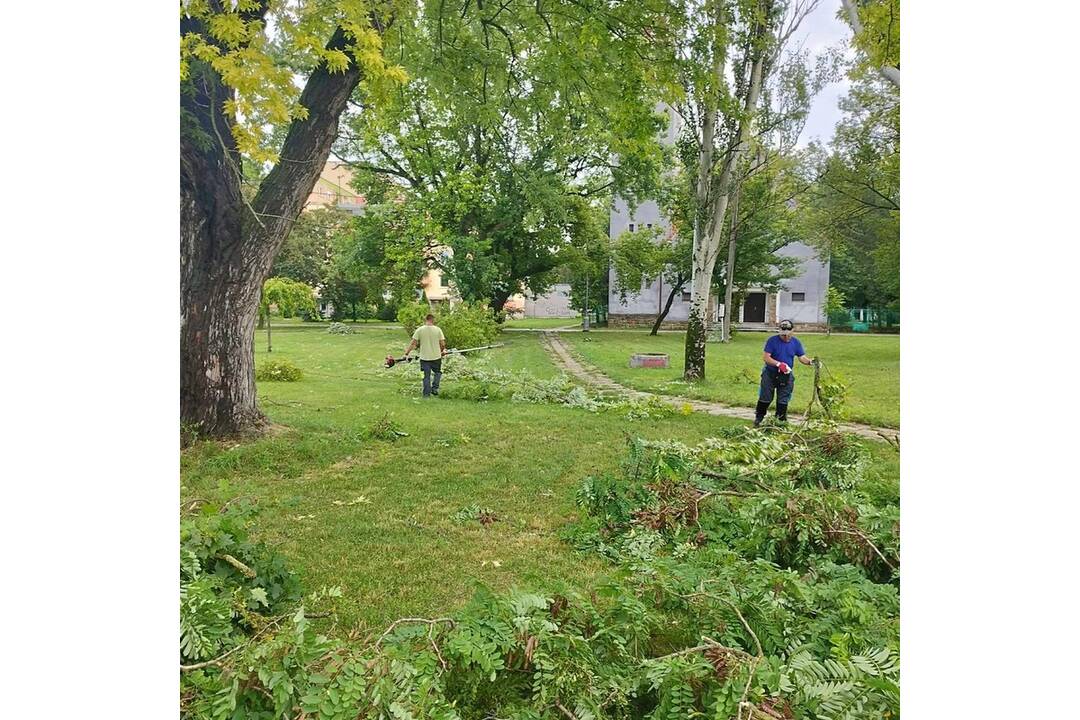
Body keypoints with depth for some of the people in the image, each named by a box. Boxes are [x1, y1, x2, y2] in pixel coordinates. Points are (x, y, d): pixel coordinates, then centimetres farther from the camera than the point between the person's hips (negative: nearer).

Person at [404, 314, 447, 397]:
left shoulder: (419, 330, -4)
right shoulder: (438, 329, -6)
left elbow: (413, 343, -6)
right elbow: (442, 344, -4)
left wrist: (406, 353, 2)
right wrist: (443, 350, 16)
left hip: (424, 357, 1)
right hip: (436, 356, -1)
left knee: (426, 376, 10)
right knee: (438, 372, 21)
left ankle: (426, 394, 12)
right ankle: (435, 388, 9)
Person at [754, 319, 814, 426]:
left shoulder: (796, 342, 1)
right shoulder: (772, 341, -12)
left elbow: (802, 357, 0)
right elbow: (766, 357, -17)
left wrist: (810, 361, -22)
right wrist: (779, 364, -31)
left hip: (786, 376, 3)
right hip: (770, 374, -3)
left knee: (783, 400, 8)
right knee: (765, 398, 6)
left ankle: (781, 420, 18)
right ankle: (758, 418, 21)